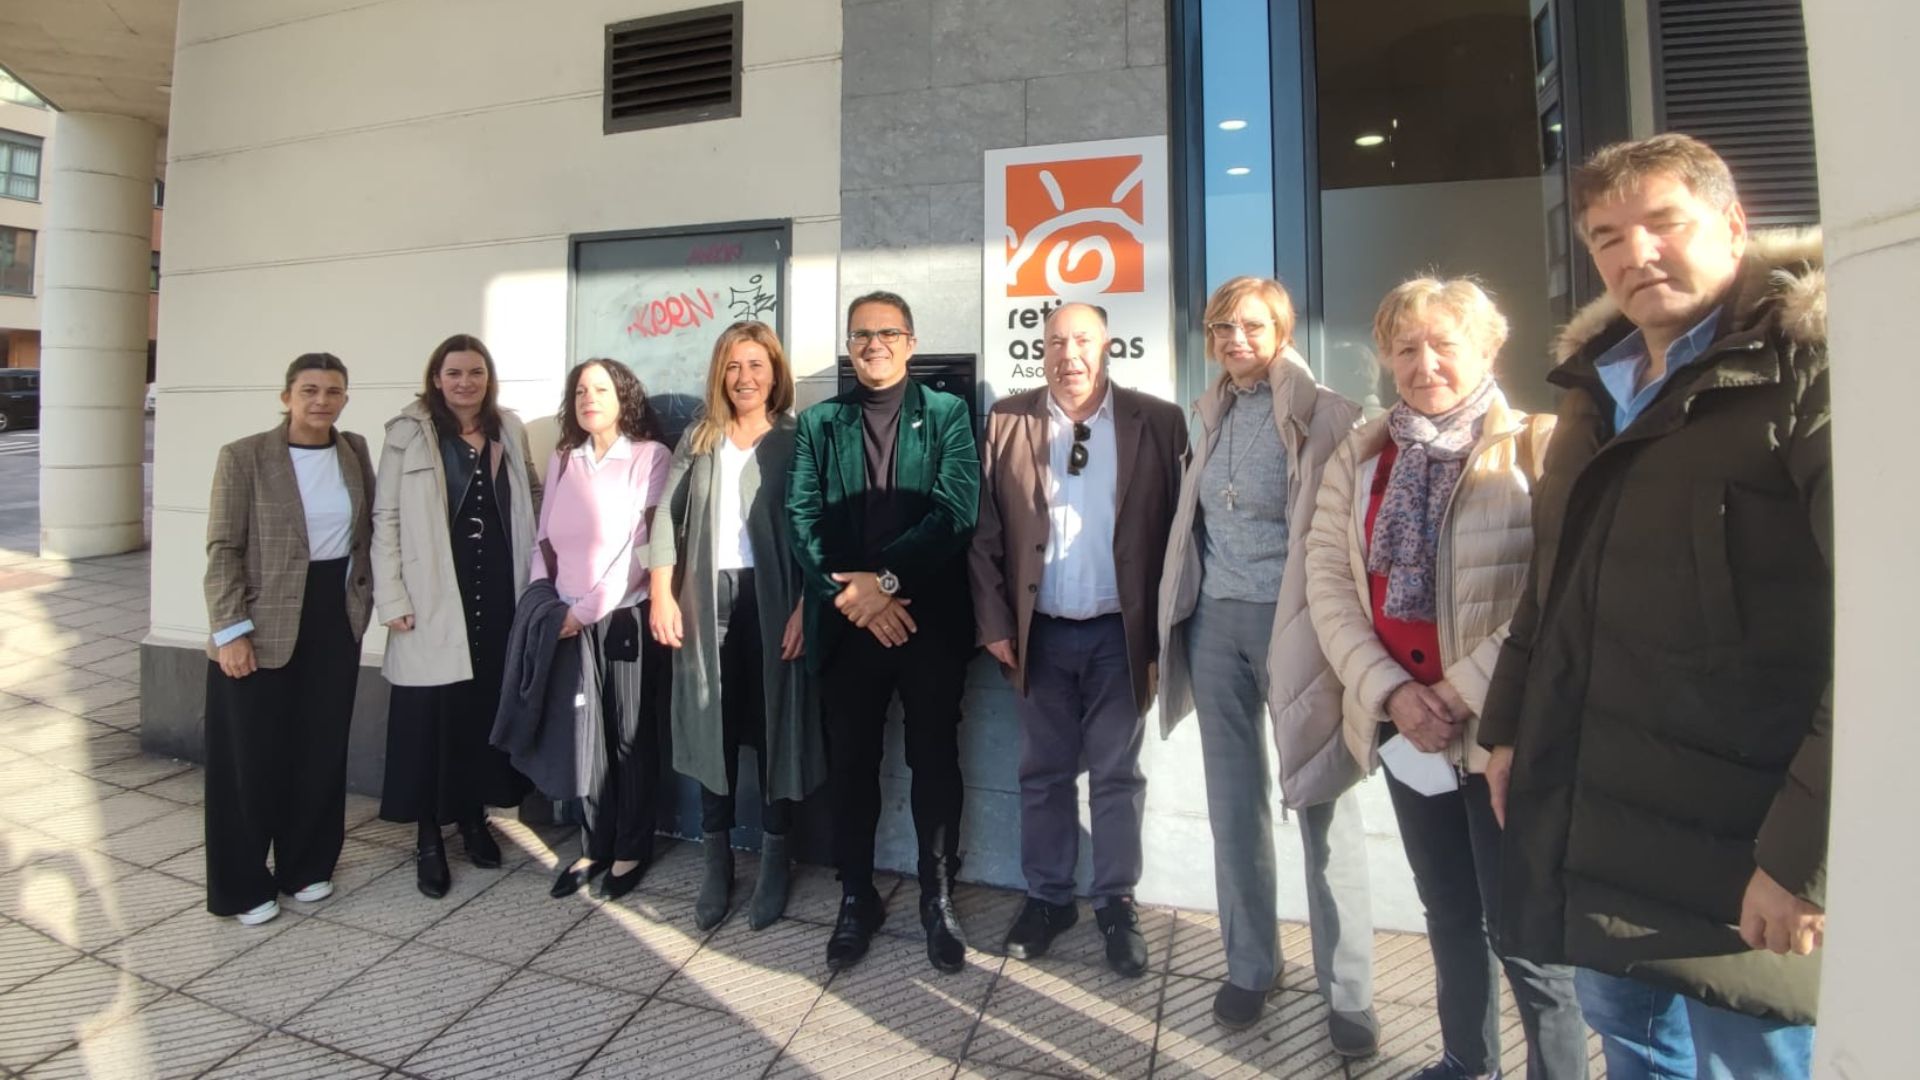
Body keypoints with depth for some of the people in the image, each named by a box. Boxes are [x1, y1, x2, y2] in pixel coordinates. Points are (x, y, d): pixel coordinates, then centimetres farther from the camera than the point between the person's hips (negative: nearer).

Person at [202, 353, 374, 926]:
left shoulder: (355, 451, 4)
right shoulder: (243, 457, -8)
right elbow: (223, 549, -9)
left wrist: (366, 598, 4)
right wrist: (231, 630, -14)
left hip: (336, 618, 4)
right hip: (264, 625, -4)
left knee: (322, 750, 12)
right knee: (251, 757, 7)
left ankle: (306, 865, 30)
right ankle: (243, 885, 23)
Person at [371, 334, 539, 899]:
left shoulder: (509, 430, 9)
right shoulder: (409, 434, -2)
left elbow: (531, 497, 14)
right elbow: (385, 519, -4)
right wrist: (393, 599, -10)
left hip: (499, 593, 4)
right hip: (434, 598, -3)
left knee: (488, 709, 10)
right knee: (433, 718, 2)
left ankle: (474, 816, 28)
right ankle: (429, 837, 17)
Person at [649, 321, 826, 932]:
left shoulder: (797, 438, 1)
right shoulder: (698, 439, 12)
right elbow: (668, 517, 6)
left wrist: (804, 607, -14)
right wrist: (662, 595, -4)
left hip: (770, 598, -3)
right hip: (707, 598, 3)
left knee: (775, 729, 6)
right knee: (714, 729, 9)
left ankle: (773, 868, 21)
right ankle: (716, 866, 24)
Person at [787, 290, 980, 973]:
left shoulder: (947, 414, 5)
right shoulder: (818, 423, 10)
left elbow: (957, 509, -8)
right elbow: (803, 519, 0)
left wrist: (886, 578, -16)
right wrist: (851, 595, -13)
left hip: (931, 619, -1)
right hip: (847, 624, 2)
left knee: (935, 762, 8)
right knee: (850, 764, 11)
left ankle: (938, 899, 26)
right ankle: (856, 897, 29)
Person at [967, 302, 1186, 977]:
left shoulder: (1159, 423, -2)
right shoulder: (1006, 422, 1)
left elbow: (1179, 527, -2)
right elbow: (984, 532, 1)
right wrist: (995, 623, -3)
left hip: (1122, 632, -1)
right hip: (1041, 633, 2)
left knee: (1117, 776, 12)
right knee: (1043, 773, 14)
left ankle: (1116, 904, 31)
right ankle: (1047, 897, 33)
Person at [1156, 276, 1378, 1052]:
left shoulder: (1324, 415, -3)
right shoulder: (1213, 415, 14)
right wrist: (1176, 619, 11)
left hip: (1292, 621, -5)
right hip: (1215, 620, 5)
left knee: (1323, 806, 4)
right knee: (1233, 801, 12)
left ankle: (1347, 991, 21)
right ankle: (1248, 966, 29)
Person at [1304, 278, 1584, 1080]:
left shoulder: (1537, 447, -5)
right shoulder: (1358, 457, 8)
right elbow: (1328, 580, 1)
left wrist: (1465, 691, -16)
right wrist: (1388, 690, -10)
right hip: (1402, 725, 5)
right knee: (1447, 911, 20)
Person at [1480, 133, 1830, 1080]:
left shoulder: (1808, 375, -11)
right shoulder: (1597, 383, 12)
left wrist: (1805, 848, -20)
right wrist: (1509, 725, 14)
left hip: (1732, 841, -6)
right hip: (1585, 811, 7)